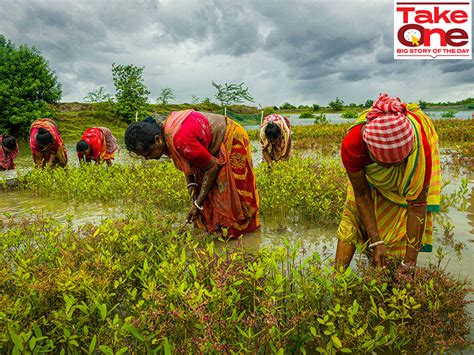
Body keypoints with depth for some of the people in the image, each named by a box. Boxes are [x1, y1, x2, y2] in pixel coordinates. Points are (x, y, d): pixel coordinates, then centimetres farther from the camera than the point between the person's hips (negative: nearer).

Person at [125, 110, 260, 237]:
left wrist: (197, 204, -21)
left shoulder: (182, 142, -41)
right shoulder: (161, 129, -13)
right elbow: (186, 161, 2)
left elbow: (213, 168, -27)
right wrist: (191, 184, -12)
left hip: (231, 142, -8)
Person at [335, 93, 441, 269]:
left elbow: (417, 206, -34)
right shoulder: (351, 146, -42)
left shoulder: (421, 147, -42)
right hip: (368, 169, 0)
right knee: (354, 211, -9)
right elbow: (362, 195, -27)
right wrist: (376, 242, -27)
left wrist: (410, 261, -30)